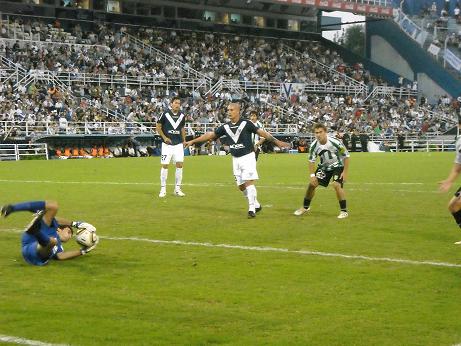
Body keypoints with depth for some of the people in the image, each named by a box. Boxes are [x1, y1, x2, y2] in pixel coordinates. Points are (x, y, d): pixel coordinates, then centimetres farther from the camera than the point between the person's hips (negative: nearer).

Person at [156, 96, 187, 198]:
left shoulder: (182, 115, 6)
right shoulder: (165, 114, -7)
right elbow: (158, 127, -1)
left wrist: (184, 140, 12)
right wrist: (164, 137, -10)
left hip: (178, 144, 4)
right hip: (167, 144, -4)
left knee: (179, 165, -1)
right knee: (164, 165, -3)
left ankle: (177, 188, 8)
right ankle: (163, 189, 5)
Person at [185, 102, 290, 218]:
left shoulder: (246, 123, -9)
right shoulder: (225, 127, 4)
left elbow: (261, 132, -9)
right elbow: (210, 135, 10)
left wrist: (277, 142, -14)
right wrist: (192, 141, 11)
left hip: (248, 156, -6)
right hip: (236, 159, 6)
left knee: (248, 182, -13)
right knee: (241, 186, 8)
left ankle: (252, 209, -8)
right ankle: (256, 204, 25)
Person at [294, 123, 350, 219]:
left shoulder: (335, 142, -29)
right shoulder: (314, 145, -17)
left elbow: (346, 156, -18)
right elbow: (311, 161, -4)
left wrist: (345, 172, -18)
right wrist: (312, 175, -12)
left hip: (338, 165, -4)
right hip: (324, 166, 4)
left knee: (337, 185, -25)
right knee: (312, 184, 0)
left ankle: (344, 211, -11)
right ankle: (305, 207, 23)